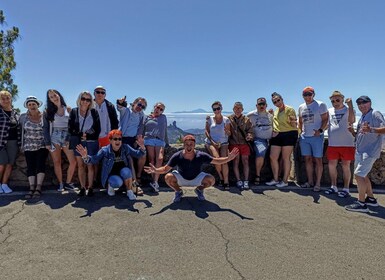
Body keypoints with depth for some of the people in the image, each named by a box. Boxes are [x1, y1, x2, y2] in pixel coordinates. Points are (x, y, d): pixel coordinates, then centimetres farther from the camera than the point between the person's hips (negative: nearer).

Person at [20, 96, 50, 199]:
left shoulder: (44, 117, -1)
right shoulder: (23, 117, 4)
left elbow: (46, 131, -6)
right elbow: (20, 130, 10)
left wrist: (48, 143, -13)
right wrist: (22, 145, 7)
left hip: (42, 146, -2)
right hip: (29, 147, 2)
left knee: (40, 165, -10)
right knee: (30, 167, -1)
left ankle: (38, 188, -9)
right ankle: (32, 188, -1)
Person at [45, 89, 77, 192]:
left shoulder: (68, 109, 6)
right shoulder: (49, 110, 6)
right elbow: (47, 126, 5)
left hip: (67, 137, 0)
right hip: (54, 137, 0)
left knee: (73, 161, -7)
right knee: (57, 162, 2)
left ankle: (68, 182, 9)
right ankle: (60, 183, 15)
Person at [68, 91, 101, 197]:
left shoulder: (94, 112, 7)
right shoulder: (74, 112, 8)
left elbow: (98, 129, 3)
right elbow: (70, 129, 3)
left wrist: (88, 136, -11)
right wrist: (80, 135, -12)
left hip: (91, 142, -1)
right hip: (78, 142, 1)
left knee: (90, 165, -1)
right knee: (80, 165, 3)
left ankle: (90, 187, 5)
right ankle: (82, 187, 9)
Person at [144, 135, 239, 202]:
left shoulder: (201, 155, -23)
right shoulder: (177, 156, -24)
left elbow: (216, 161, -17)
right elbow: (165, 169, -20)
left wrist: (228, 158, -33)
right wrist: (156, 170, -40)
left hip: (197, 178, 0)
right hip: (181, 178, 0)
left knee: (211, 180, -26)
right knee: (168, 177, -29)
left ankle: (199, 190, 9)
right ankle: (178, 192, 4)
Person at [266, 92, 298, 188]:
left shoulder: (290, 109, -5)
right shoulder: (275, 111, 14)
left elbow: (294, 125, -7)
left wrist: (293, 121, -27)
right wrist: (273, 131, 11)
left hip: (289, 135, -6)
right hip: (276, 135, 6)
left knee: (285, 158, -2)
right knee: (272, 157, 2)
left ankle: (285, 181, 7)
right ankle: (275, 179, 13)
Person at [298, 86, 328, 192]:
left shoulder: (320, 105, -2)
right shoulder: (301, 107, 13)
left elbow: (325, 119, -5)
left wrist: (320, 130, -18)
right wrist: (300, 132, 10)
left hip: (316, 136, -5)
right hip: (304, 137, 5)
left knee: (318, 160, -1)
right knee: (308, 159, 8)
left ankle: (317, 183, 6)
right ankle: (310, 181, 19)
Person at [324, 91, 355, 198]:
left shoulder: (348, 109, -1)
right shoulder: (330, 111, 11)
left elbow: (352, 120, -20)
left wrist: (350, 105, -22)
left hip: (346, 144, -4)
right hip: (332, 144, 5)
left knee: (346, 166, 3)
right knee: (331, 165, 9)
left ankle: (346, 189, 13)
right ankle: (333, 187, 24)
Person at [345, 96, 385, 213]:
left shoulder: (375, 114, -9)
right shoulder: (362, 117, 17)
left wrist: (371, 129, -37)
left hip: (369, 151, -9)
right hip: (360, 150, 9)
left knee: (359, 174, -12)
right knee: (363, 175, 16)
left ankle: (361, 203, -6)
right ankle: (371, 199, 30)